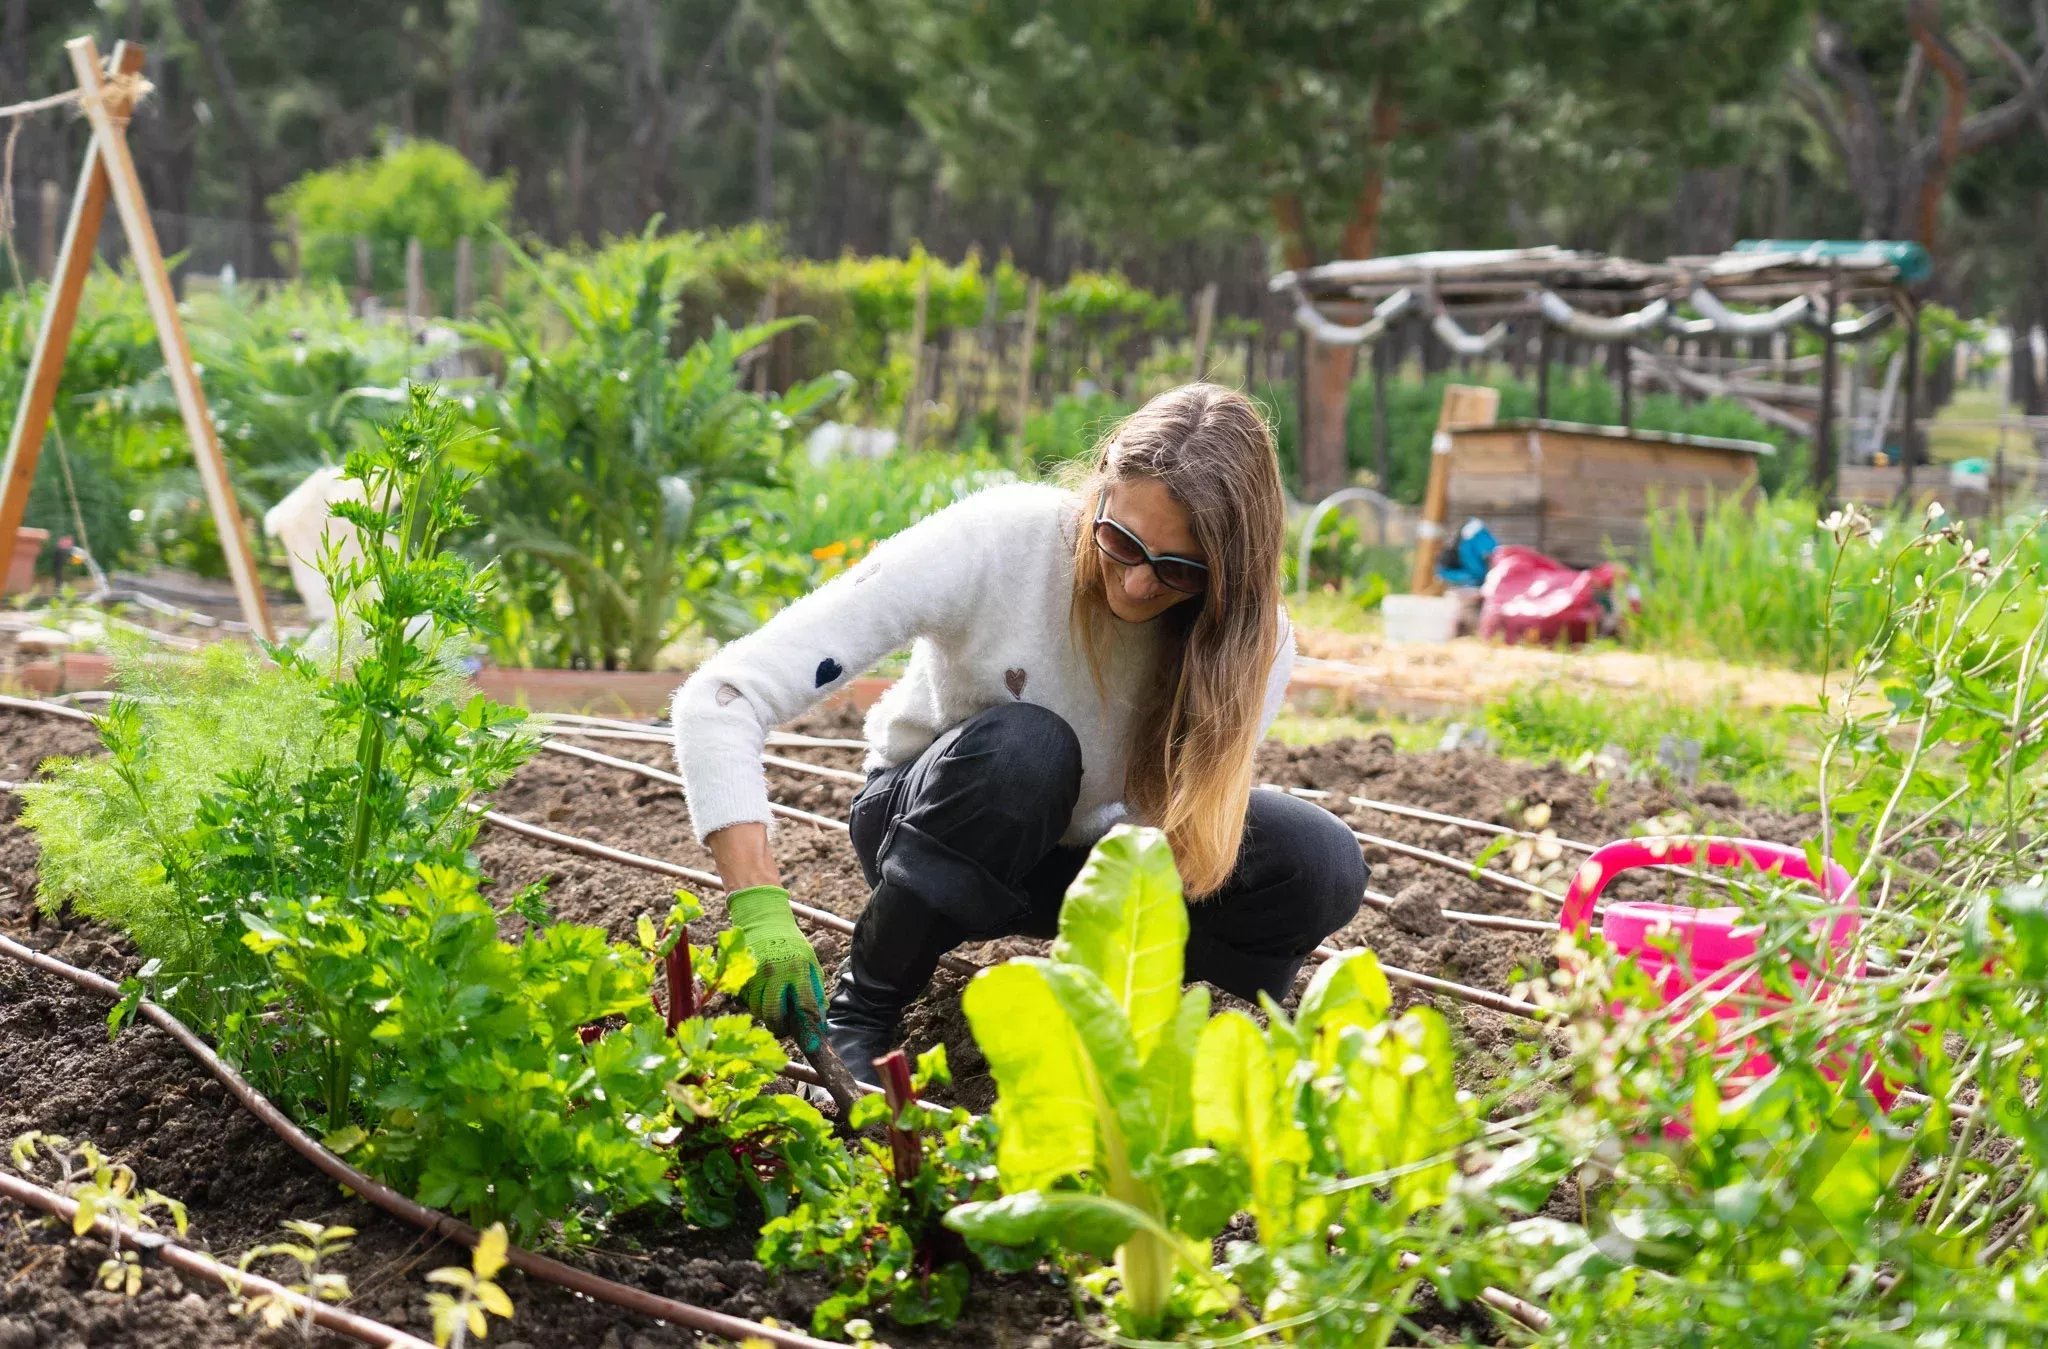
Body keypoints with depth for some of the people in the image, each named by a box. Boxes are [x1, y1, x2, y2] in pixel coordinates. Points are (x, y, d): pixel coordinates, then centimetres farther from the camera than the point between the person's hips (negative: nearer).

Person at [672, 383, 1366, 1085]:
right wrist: (759, 906, -45)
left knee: (1321, 863, -25)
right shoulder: (993, 544, -31)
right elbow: (722, 696, -34)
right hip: (938, 825, -2)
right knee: (1023, 746, -38)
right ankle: (858, 1008, -19)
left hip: (1099, 851, 2)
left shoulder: (1250, 641, -22)